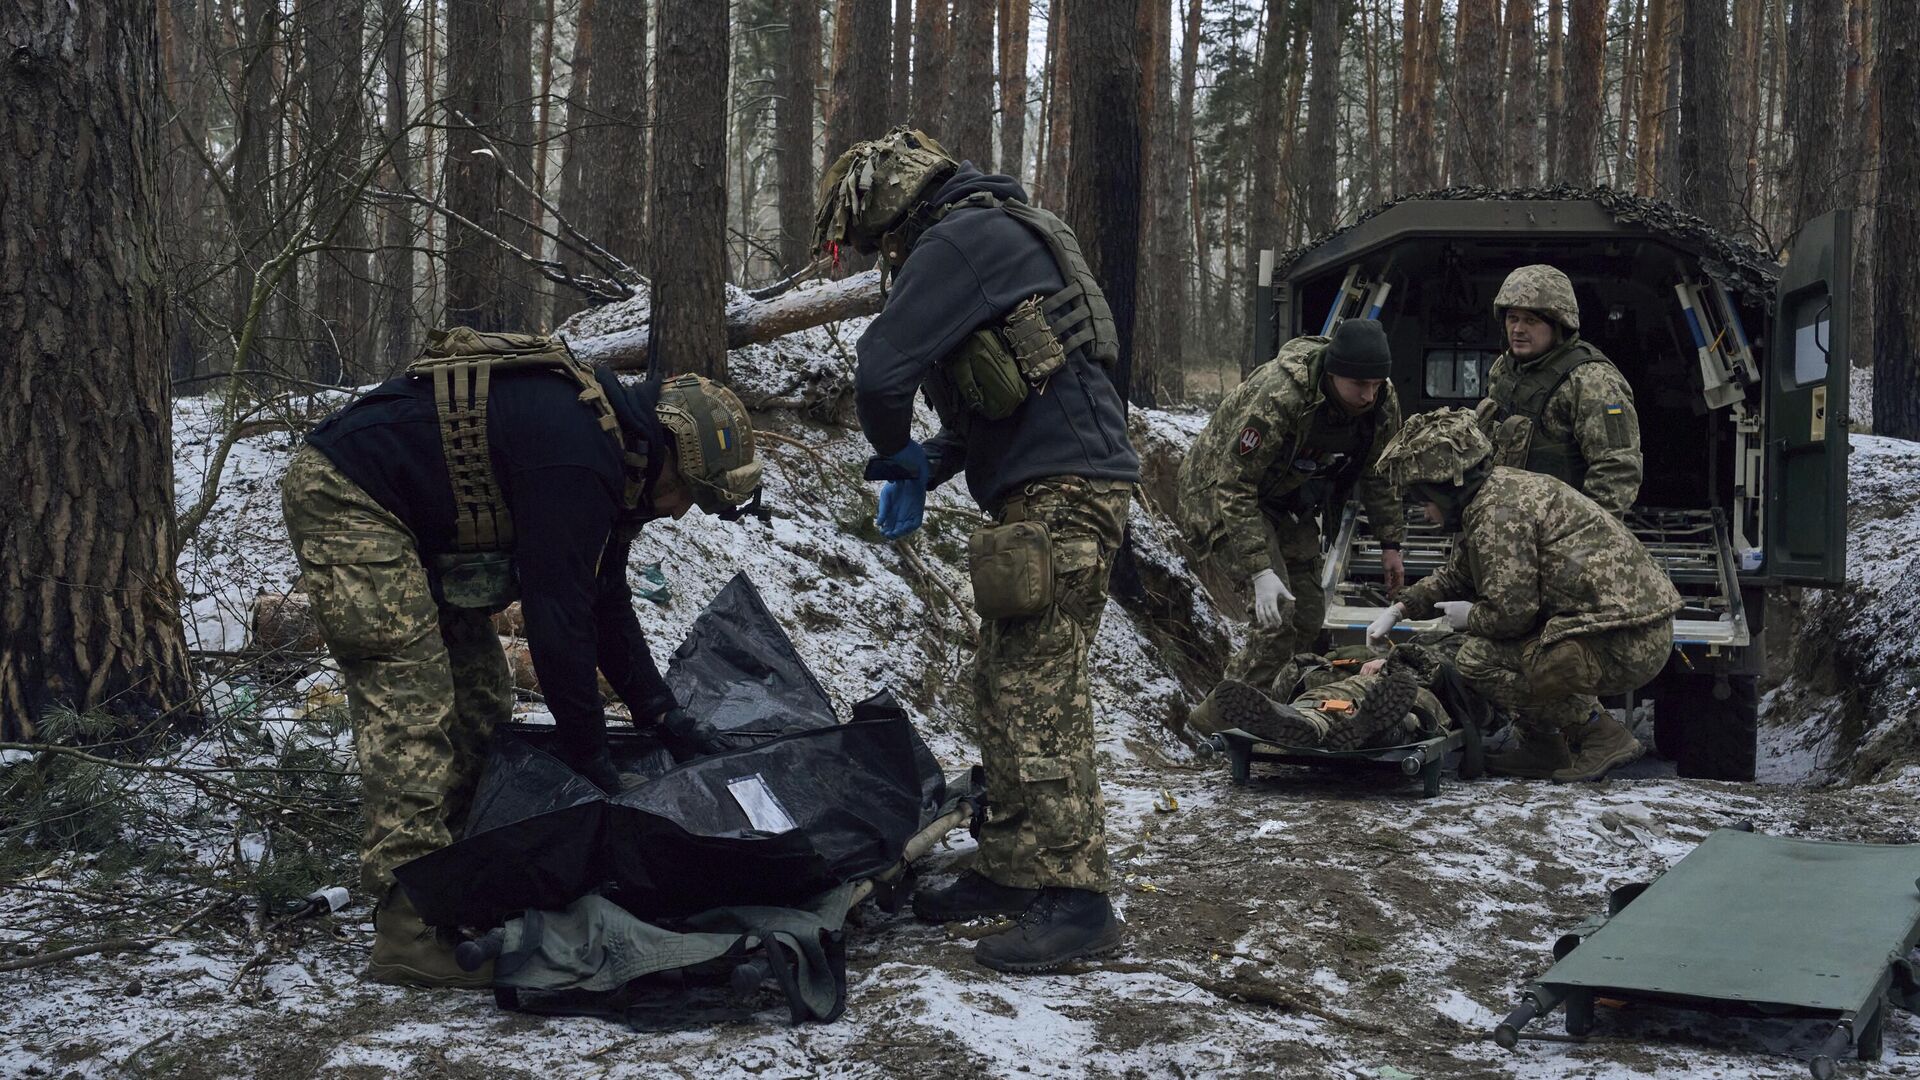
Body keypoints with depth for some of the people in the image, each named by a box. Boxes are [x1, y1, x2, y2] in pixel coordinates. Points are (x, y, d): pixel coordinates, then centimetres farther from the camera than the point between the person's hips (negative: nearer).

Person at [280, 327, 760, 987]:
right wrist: (587, 749, -16)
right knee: (412, 711, -16)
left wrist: (660, 713, 10)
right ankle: (410, 931, -15)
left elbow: (605, 601, 14)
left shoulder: (613, 453, 6)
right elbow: (556, 613, -25)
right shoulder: (577, 460, -26)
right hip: (344, 496, -11)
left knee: (479, 702, 10)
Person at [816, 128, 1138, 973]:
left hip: (1062, 492, -10)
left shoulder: (958, 239, -10)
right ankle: (1010, 870, 21)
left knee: (1038, 692, -11)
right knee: (1004, 686, 13)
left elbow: (881, 370, -18)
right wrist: (930, 462, 15)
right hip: (1050, 489, 10)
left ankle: (1074, 897, -9)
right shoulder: (997, 234, 23)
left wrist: (894, 453, 2)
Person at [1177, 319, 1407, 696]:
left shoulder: (1383, 402, -14)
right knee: (1277, 614, -22)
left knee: (1308, 616, 5)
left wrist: (1390, 543, 6)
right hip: (1220, 492, -7)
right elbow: (1234, 486, -35)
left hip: (1287, 501, 8)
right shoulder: (1277, 396, -37)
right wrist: (1261, 571, -40)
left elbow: (1379, 473, 7)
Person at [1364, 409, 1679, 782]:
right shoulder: (1501, 487, 17)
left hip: (1622, 647, -11)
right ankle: (1541, 749, 18)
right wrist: (1400, 608, 22)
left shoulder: (1498, 512, -16)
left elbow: (1512, 612, -18)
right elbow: (1454, 578, 31)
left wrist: (1470, 617, 1)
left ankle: (1603, 735, -2)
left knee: (1477, 659, -12)